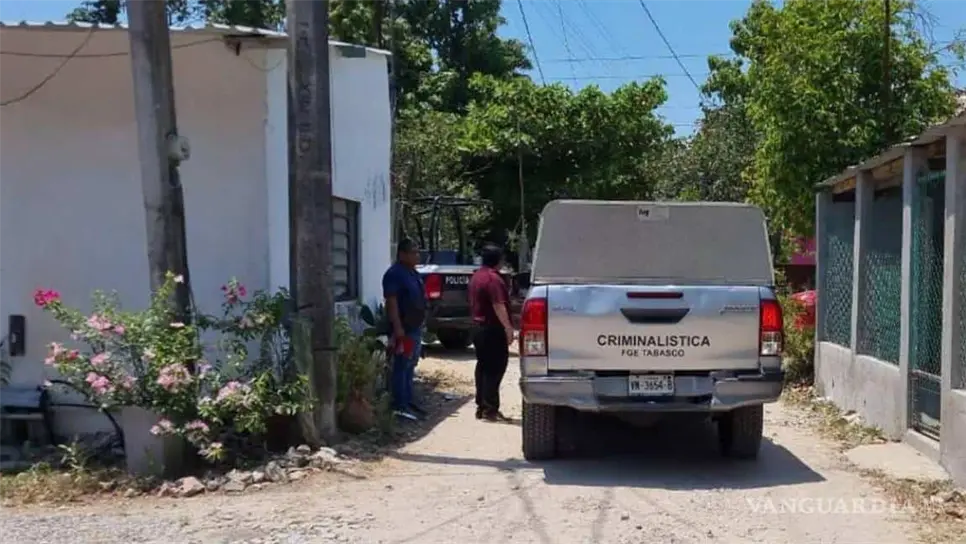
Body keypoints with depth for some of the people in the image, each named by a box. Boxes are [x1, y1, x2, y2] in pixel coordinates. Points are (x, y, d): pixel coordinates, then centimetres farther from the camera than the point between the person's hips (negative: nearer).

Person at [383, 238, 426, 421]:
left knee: (410, 367, 14)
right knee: (401, 367, -7)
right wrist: (397, 327, -26)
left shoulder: (412, 273, 16)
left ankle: (408, 402, 22)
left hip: (415, 327, 10)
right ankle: (399, 406, -5)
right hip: (403, 329, -10)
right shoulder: (395, 274, -15)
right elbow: (391, 302, -21)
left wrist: (420, 324, 22)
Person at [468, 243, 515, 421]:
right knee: (495, 368, -6)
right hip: (492, 328, -10)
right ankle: (490, 408, -6)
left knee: (483, 366, 13)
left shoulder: (476, 276, 13)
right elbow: (498, 306, -24)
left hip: (478, 326, 10)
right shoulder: (493, 278, -17)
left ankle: (481, 406, 16)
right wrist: (508, 327, -22)